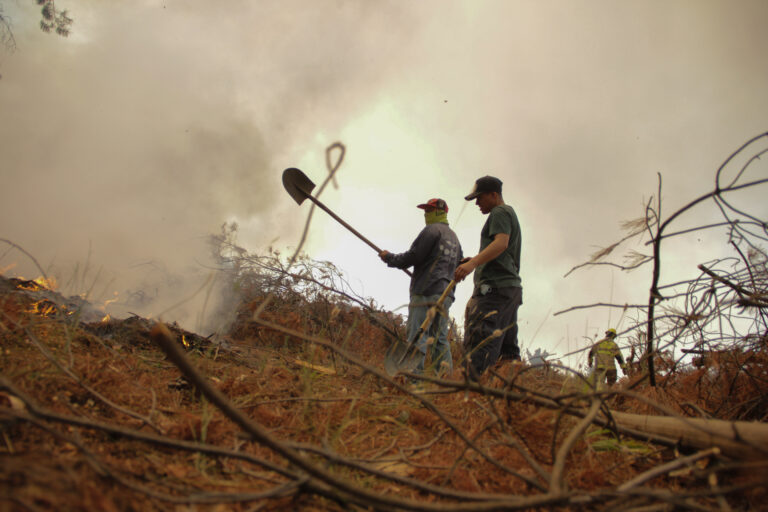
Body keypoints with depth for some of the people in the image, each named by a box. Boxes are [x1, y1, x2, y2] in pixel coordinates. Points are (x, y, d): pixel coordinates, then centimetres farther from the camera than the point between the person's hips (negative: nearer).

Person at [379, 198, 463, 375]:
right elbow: (457, 267, 25)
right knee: (440, 338, 8)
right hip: (445, 294, 9)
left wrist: (389, 258, 3)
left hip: (426, 293, -8)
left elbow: (413, 256, -10)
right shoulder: (454, 237, 24)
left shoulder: (432, 230, -4)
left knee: (418, 336, -10)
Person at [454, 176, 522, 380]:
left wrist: (473, 263, -34)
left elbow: (501, 243, -22)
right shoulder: (510, 214, 29)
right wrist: (476, 260, 26)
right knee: (506, 347, 8)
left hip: (495, 287, -11)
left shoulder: (500, 212, -2)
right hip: (511, 286, 11)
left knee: (479, 342, -21)